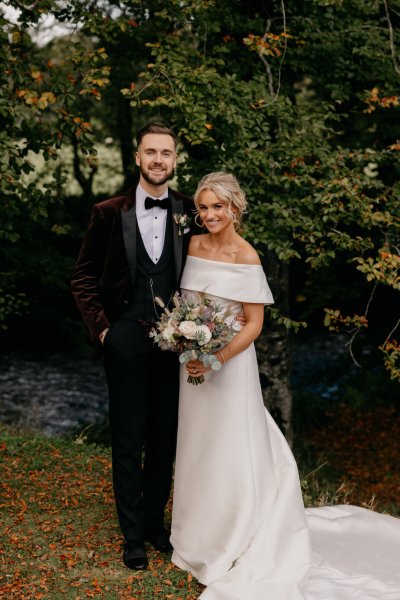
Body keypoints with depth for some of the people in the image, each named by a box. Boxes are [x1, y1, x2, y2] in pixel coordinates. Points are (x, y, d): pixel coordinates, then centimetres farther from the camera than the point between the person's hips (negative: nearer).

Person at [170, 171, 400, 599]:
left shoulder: (246, 257, -14)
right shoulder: (194, 246, 3)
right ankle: (200, 534, 33)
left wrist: (216, 359, -23)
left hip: (229, 362, -6)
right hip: (192, 360, 6)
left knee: (229, 449, 2)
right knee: (196, 446, 15)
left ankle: (231, 548, 19)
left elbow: (254, 324, -14)